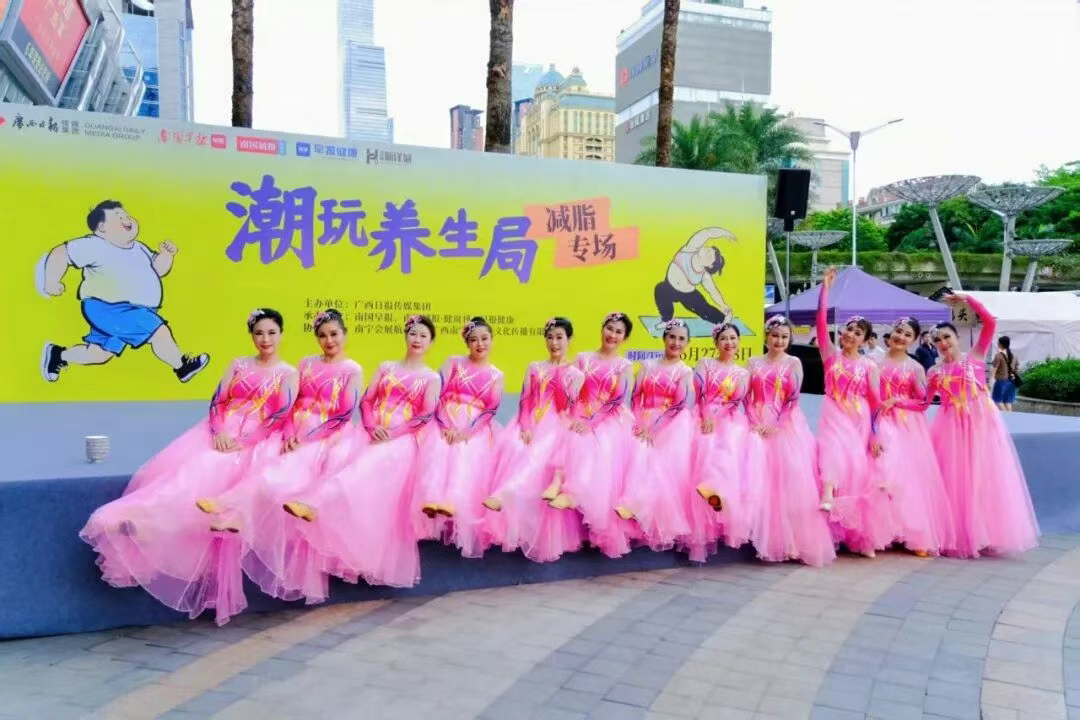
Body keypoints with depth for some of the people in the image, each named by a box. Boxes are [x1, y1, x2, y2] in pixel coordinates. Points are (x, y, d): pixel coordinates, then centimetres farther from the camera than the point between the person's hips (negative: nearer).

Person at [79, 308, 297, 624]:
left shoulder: (288, 374, 7)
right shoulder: (237, 364, 18)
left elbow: (281, 417, -5)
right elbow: (217, 402, 8)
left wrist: (244, 441, -16)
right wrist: (219, 432, -12)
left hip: (256, 441, -5)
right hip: (222, 434, 5)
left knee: (215, 474, -30)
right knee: (175, 467, -20)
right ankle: (142, 521, -28)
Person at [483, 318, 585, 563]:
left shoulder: (575, 374, 12)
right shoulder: (534, 368, 19)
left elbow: (571, 410, 2)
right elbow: (525, 403, 9)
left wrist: (560, 381, -6)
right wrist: (526, 428, -9)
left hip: (557, 427, -4)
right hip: (532, 426, 4)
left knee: (538, 457, -34)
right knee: (513, 450, -29)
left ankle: (502, 497, -53)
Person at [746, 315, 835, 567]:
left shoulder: (794, 363, 5)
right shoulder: (754, 362, 10)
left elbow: (793, 399, -3)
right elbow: (746, 398, 4)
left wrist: (775, 424, -14)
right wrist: (755, 423, -10)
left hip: (787, 427, -1)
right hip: (758, 427, 2)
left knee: (792, 480, -9)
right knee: (761, 481, -4)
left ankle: (794, 540, -3)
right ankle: (766, 539, 4)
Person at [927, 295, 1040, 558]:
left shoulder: (975, 357, 5)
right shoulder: (935, 372, 10)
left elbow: (990, 323, -5)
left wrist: (968, 300, -7)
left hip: (982, 421, -1)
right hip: (953, 426, 2)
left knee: (985, 476, 0)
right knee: (955, 478, 0)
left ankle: (986, 532, 9)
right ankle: (958, 535, 7)